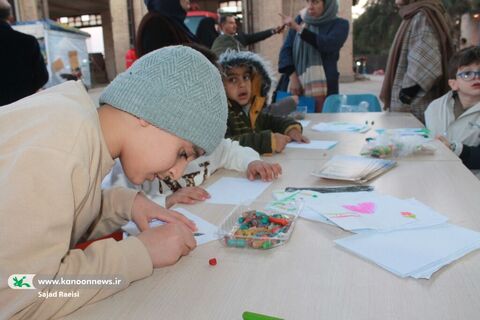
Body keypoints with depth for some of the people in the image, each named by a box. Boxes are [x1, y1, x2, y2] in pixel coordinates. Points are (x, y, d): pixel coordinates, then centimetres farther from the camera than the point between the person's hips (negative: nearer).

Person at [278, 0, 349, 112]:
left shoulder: (339, 24, 3)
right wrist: (292, 76, -7)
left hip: (323, 86, -3)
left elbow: (328, 45, -16)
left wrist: (299, 28, -15)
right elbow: (286, 49, 6)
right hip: (295, 82, 3)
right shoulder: (300, 20, 13)